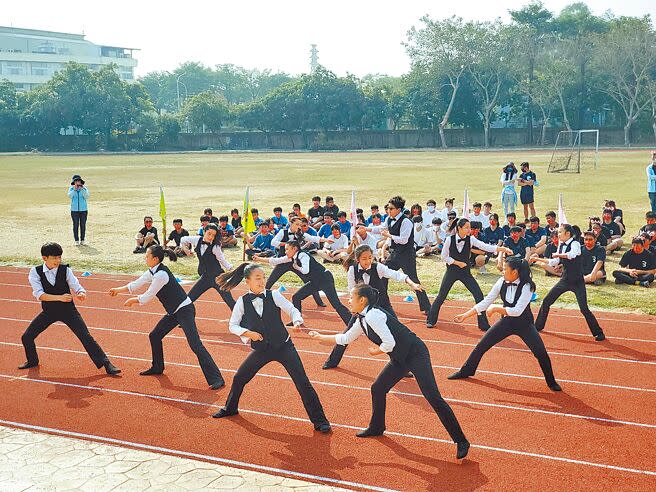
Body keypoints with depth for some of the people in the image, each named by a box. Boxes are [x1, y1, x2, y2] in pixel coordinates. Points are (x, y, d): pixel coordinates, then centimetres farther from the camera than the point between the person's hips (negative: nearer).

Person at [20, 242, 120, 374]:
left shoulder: (65, 270, -11)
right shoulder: (35, 272, -11)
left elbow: (77, 287, -12)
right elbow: (38, 294, -22)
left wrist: (81, 294, -38)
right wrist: (59, 297, -36)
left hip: (68, 310, -2)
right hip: (48, 311, 2)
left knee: (86, 337, -11)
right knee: (26, 337, 1)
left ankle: (106, 364, -6)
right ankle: (32, 361, 31)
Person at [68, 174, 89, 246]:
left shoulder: (84, 188, 2)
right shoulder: (71, 189, 3)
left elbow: (87, 197, -12)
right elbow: (70, 196, -14)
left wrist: (82, 189, -19)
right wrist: (74, 189, -21)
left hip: (83, 210, 0)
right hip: (74, 210, 0)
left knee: (83, 225, 1)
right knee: (75, 225, -1)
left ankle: (82, 240, 10)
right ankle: (76, 240, 5)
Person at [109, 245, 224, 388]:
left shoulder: (161, 274, -22)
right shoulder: (152, 272, 7)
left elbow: (147, 297, -13)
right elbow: (136, 284, 21)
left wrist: (132, 301, 3)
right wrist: (118, 290, 19)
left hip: (184, 310, -10)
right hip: (174, 312, 10)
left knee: (195, 344, -17)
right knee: (154, 336, 16)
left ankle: (216, 379, -20)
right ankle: (157, 368, 35)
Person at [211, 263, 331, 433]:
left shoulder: (273, 295, -9)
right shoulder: (242, 301, -6)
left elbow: (292, 309, -7)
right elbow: (232, 326, 0)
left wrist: (297, 322, -29)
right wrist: (248, 333, -18)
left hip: (283, 347, -2)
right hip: (261, 350, 2)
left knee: (302, 382, -8)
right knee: (239, 378, 10)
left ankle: (319, 420, 1)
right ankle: (230, 408, 39)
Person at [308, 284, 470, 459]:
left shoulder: (373, 315, -21)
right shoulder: (362, 319, 8)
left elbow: (390, 343, -25)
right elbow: (345, 339, 22)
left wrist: (375, 351, -6)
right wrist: (319, 337, 24)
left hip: (416, 355, -10)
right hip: (400, 359, 10)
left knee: (433, 397, -13)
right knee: (377, 389, 13)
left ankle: (461, 441, -7)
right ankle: (376, 428, 34)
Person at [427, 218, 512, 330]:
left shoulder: (471, 240, -7)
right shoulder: (449, 239, -11)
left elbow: (486, 247, -18)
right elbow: (444, 256, -4)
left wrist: (502, 249, -32)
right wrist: (458, 263, -13)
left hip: (465, 272, 2)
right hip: (451, 271, -2)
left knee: (479, 295, -6)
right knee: (441, 296, 3)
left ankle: (483, 324, 5)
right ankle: (431, 320, 20)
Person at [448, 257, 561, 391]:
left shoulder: (527, 286, -25)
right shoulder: (502, 282, -11)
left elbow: (517, 311, -30)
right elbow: (486, 302, -6)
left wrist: (495, 309, -26)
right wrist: (465, 315, -9)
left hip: (524, 324, -4)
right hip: (506, 322, 4)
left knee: (541, 353, -13)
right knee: (481, 346, 3)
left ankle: (551, 382, 12)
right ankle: (465, 371, 22)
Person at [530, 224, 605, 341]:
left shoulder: (575, 244, -16)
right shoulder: (561, 245, 6)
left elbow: (572, 255, -39)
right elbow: (554, 262, 13)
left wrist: (558, 255, -31)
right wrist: (538, 259, 8)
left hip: (577, 282, -7)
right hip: (565, 280, 7)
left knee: (584, 309, -12)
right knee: (546, 301, 7)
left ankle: (599, 333, 3)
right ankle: (538, 326, 24)